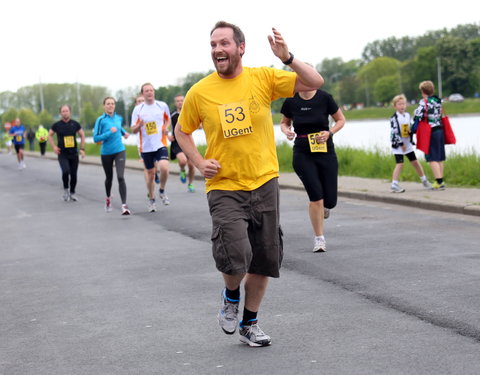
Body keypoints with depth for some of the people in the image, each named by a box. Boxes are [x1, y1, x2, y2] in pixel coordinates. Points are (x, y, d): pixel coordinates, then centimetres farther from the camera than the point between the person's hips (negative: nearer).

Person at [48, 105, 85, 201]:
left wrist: (82, 149, 5)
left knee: (74, 174, 3)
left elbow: (82, 135, 11)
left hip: (74, 154, 2)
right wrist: (54, 147, 0)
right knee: (66, 171, -23)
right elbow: (50, 135, 12)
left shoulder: (75, 124, 0)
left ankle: (72, 193, 22)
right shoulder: (57, 125, -3)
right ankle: (66, 189, 1)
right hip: (62, 154, -2)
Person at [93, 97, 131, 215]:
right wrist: (110, 132, -21)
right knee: (109, 178, 16)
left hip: (119, 151, 1)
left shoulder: (119, 118, 4)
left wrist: (124, 132, 10)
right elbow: (96, 138, -14)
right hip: (106, 153, -1)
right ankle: (108, 198, 46)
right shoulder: (101, 120, -9)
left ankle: (124, 205, -19)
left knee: (120, 177, -16)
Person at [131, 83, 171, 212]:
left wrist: (166, 128, -1)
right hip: (146, 147, 0)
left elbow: (168, 119, 21)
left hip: (161, 144, 0)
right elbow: (133, 130, 1)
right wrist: (139, 125, -21)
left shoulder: (162, 105, 2)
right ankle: (151, 200, 26)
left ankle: (162, 191, 5)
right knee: (151, 174, 6)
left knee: (164, 168, -23)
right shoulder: (138, 109, 0)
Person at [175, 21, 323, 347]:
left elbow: (315, 83, -8)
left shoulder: (263, 78, -4)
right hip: (224, 188, -2)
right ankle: (231, 295, 16)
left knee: (265, 260, 11)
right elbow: (182, 131, 11)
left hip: (264, 184, 2)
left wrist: (287, 58, -23)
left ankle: (250, 323, 32)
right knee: (234, 258, -19)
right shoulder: (199, 93, -5)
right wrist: (199, 162, -4)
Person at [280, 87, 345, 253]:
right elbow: (284, 122, 14)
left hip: (325, 152, 0)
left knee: (330, 201, 0)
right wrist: (286, 131, -9)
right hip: (302, 154, 0)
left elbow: (341, 120, 5)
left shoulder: (324, 98, -6)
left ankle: (324, 206, 40)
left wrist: (329, 132, -13)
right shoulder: (291, 101, -3)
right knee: (316, 195, -13)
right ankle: (319, 238, 3)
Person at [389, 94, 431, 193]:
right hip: (398, 145, -6)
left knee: (415, 162, 12)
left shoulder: (407, 115, 9)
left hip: (408, 144, 6)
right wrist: (401, 143, -17)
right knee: (399, 164, -13)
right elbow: (394, 132, -15)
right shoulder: (394, 118, -11)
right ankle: (394, 185, -11)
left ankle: (424, 181, 24)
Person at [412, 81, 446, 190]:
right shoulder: (438, 101, 9)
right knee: (440, 157, 12)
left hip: (430, 133, -7)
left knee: (432, 158, -4)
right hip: (440, 130, 7)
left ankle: (439, 181, -10)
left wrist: (413, 129, -6)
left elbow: (417, 117, -16)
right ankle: (440, 181, 18)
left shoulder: (424, 102, -13)